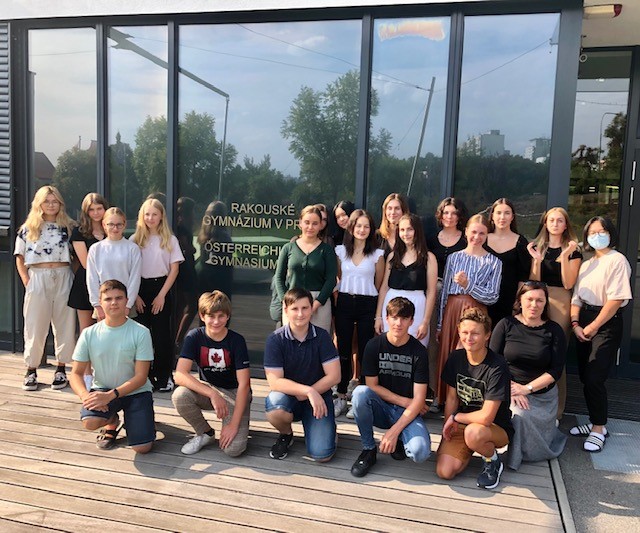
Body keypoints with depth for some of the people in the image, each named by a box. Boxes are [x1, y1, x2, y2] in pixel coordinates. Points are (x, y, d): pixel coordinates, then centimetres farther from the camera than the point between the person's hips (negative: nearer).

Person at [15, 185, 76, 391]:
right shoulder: (28, 229, 6)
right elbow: (20, 258, 7)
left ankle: (61, 369, 14)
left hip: (63, 279, 1)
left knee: (64, 324, 3)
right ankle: (31, 370, 14)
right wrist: (27, 281, -2)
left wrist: (73, 276, -2)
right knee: (35, 326, 3)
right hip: (37, 279, 0)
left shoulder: (69, 227, 7)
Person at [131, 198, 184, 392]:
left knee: (162, 334, -1)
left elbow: (174, 269, -1)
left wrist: (161, 295, -8)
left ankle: (164, 377, 9)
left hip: (161, 287, -1)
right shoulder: (135, 239, 6)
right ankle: (145, 376, 14)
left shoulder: (170, 240, 2)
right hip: (140, 289, 2)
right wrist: (135, 295, -4)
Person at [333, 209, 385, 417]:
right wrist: (336, 304, 11)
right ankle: (341, 397, 14)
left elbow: (379, 285, 5)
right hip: (344, 303, 2)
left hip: (367, 305, -2)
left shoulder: (377, 254, 1)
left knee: (365, 352, 0)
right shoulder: (340, 251, 6)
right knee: (343, 351, 6)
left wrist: (378, 313, 3)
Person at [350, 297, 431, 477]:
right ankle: (368, 449, -11)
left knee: (420, 452, -30)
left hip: (407, 413, -1)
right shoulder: (374, 345, -5)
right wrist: (405, 401, -11)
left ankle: (400, 439, 7)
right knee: (360, 393, -33)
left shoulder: (419, 351, -8)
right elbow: (372, 386, -4)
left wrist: (394, 431, -22)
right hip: (380, 408, 1)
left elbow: (419, 399, -12)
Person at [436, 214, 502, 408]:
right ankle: (444, 400, 20)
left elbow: (492, 297, -3)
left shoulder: (494, 262, 2)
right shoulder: (454, 257, 8)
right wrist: (440, 324, 7)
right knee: (447, 356, 6)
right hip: (452, 311, 3)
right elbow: (444, 291, 9)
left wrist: (468, 285, -18)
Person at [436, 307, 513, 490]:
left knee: (473, 433, -41)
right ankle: (468, 449, 15)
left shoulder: (497, 367, -23)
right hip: (461, 424, 5)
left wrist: (455, 418, -11)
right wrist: (447, 427, -4)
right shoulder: (456, 358, -3)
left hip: (497, 428, -5)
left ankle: (493, 461, -6)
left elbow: (486, 417, -26)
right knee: (444, 471, -16)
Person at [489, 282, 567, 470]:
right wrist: (510, 388, -17)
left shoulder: (554, 331, 1)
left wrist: (527, 388, -16)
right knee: (519, 416, -31)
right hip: (508, 389, -1)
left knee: (537, 451, -13)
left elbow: (556, 370, -5)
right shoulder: (506, 325, -1)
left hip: (543, 394, 1)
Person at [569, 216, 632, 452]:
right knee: (585, 376, 8)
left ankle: (599, 429, 2)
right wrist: (575, 324, -3)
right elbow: (577, 297, 12)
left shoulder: (617, 260, -8)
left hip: (607, 323, -7)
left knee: (594, 378, -11)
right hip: (585, 323, 7)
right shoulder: (587, 264, 15)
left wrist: (594, 326, -14)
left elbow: (616, 298, -16)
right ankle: (595, 421, 22)